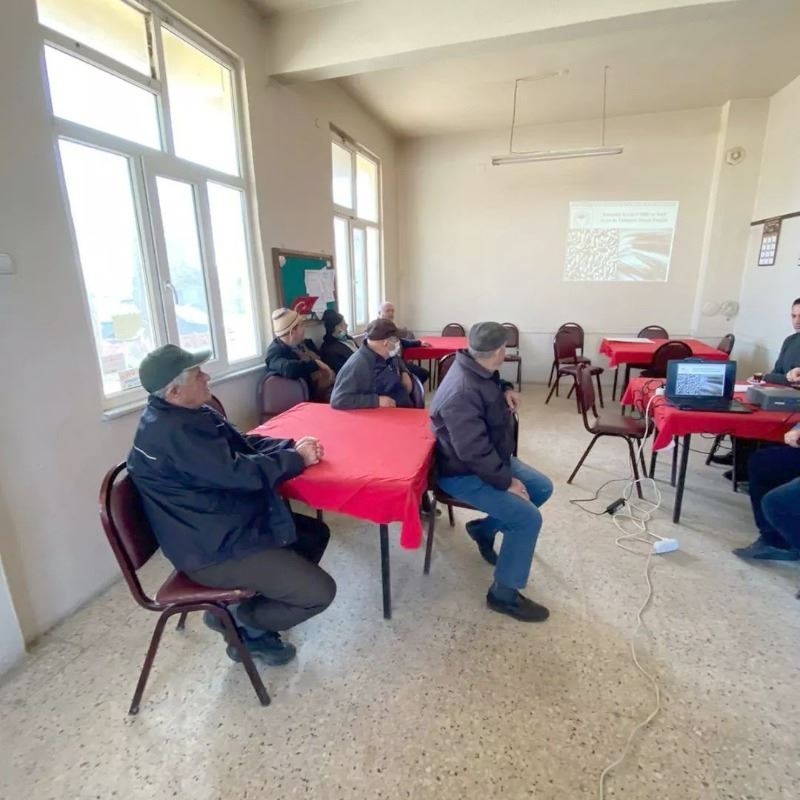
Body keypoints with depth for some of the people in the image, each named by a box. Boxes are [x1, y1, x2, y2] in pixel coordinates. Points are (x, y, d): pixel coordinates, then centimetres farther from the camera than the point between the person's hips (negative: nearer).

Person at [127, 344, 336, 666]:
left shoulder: (189, 414, 7)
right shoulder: (173, 431, -26)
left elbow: (244, 444, 10)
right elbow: (239, 473, -27)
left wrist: (292, 446, -7)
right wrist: (297, 458, -13)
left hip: (223, 524, 11)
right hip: (213, 548, -11)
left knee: (316, 533, 17)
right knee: (319, 592, -13)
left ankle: (257, 609, 20)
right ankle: (243, 626, 12)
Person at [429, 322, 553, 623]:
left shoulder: (476, 367, -2)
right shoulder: (462, 393, -32)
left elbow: (493, 382, 23)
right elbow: (474, 451, -31)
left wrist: (506, 389, -1)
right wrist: (506, 482, -20)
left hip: (493, 458, 10)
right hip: (464, 473, -10)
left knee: (542, 488, 11)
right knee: (528, 517, -18)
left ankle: (484, 528, 23)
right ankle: (504, 594, 1)